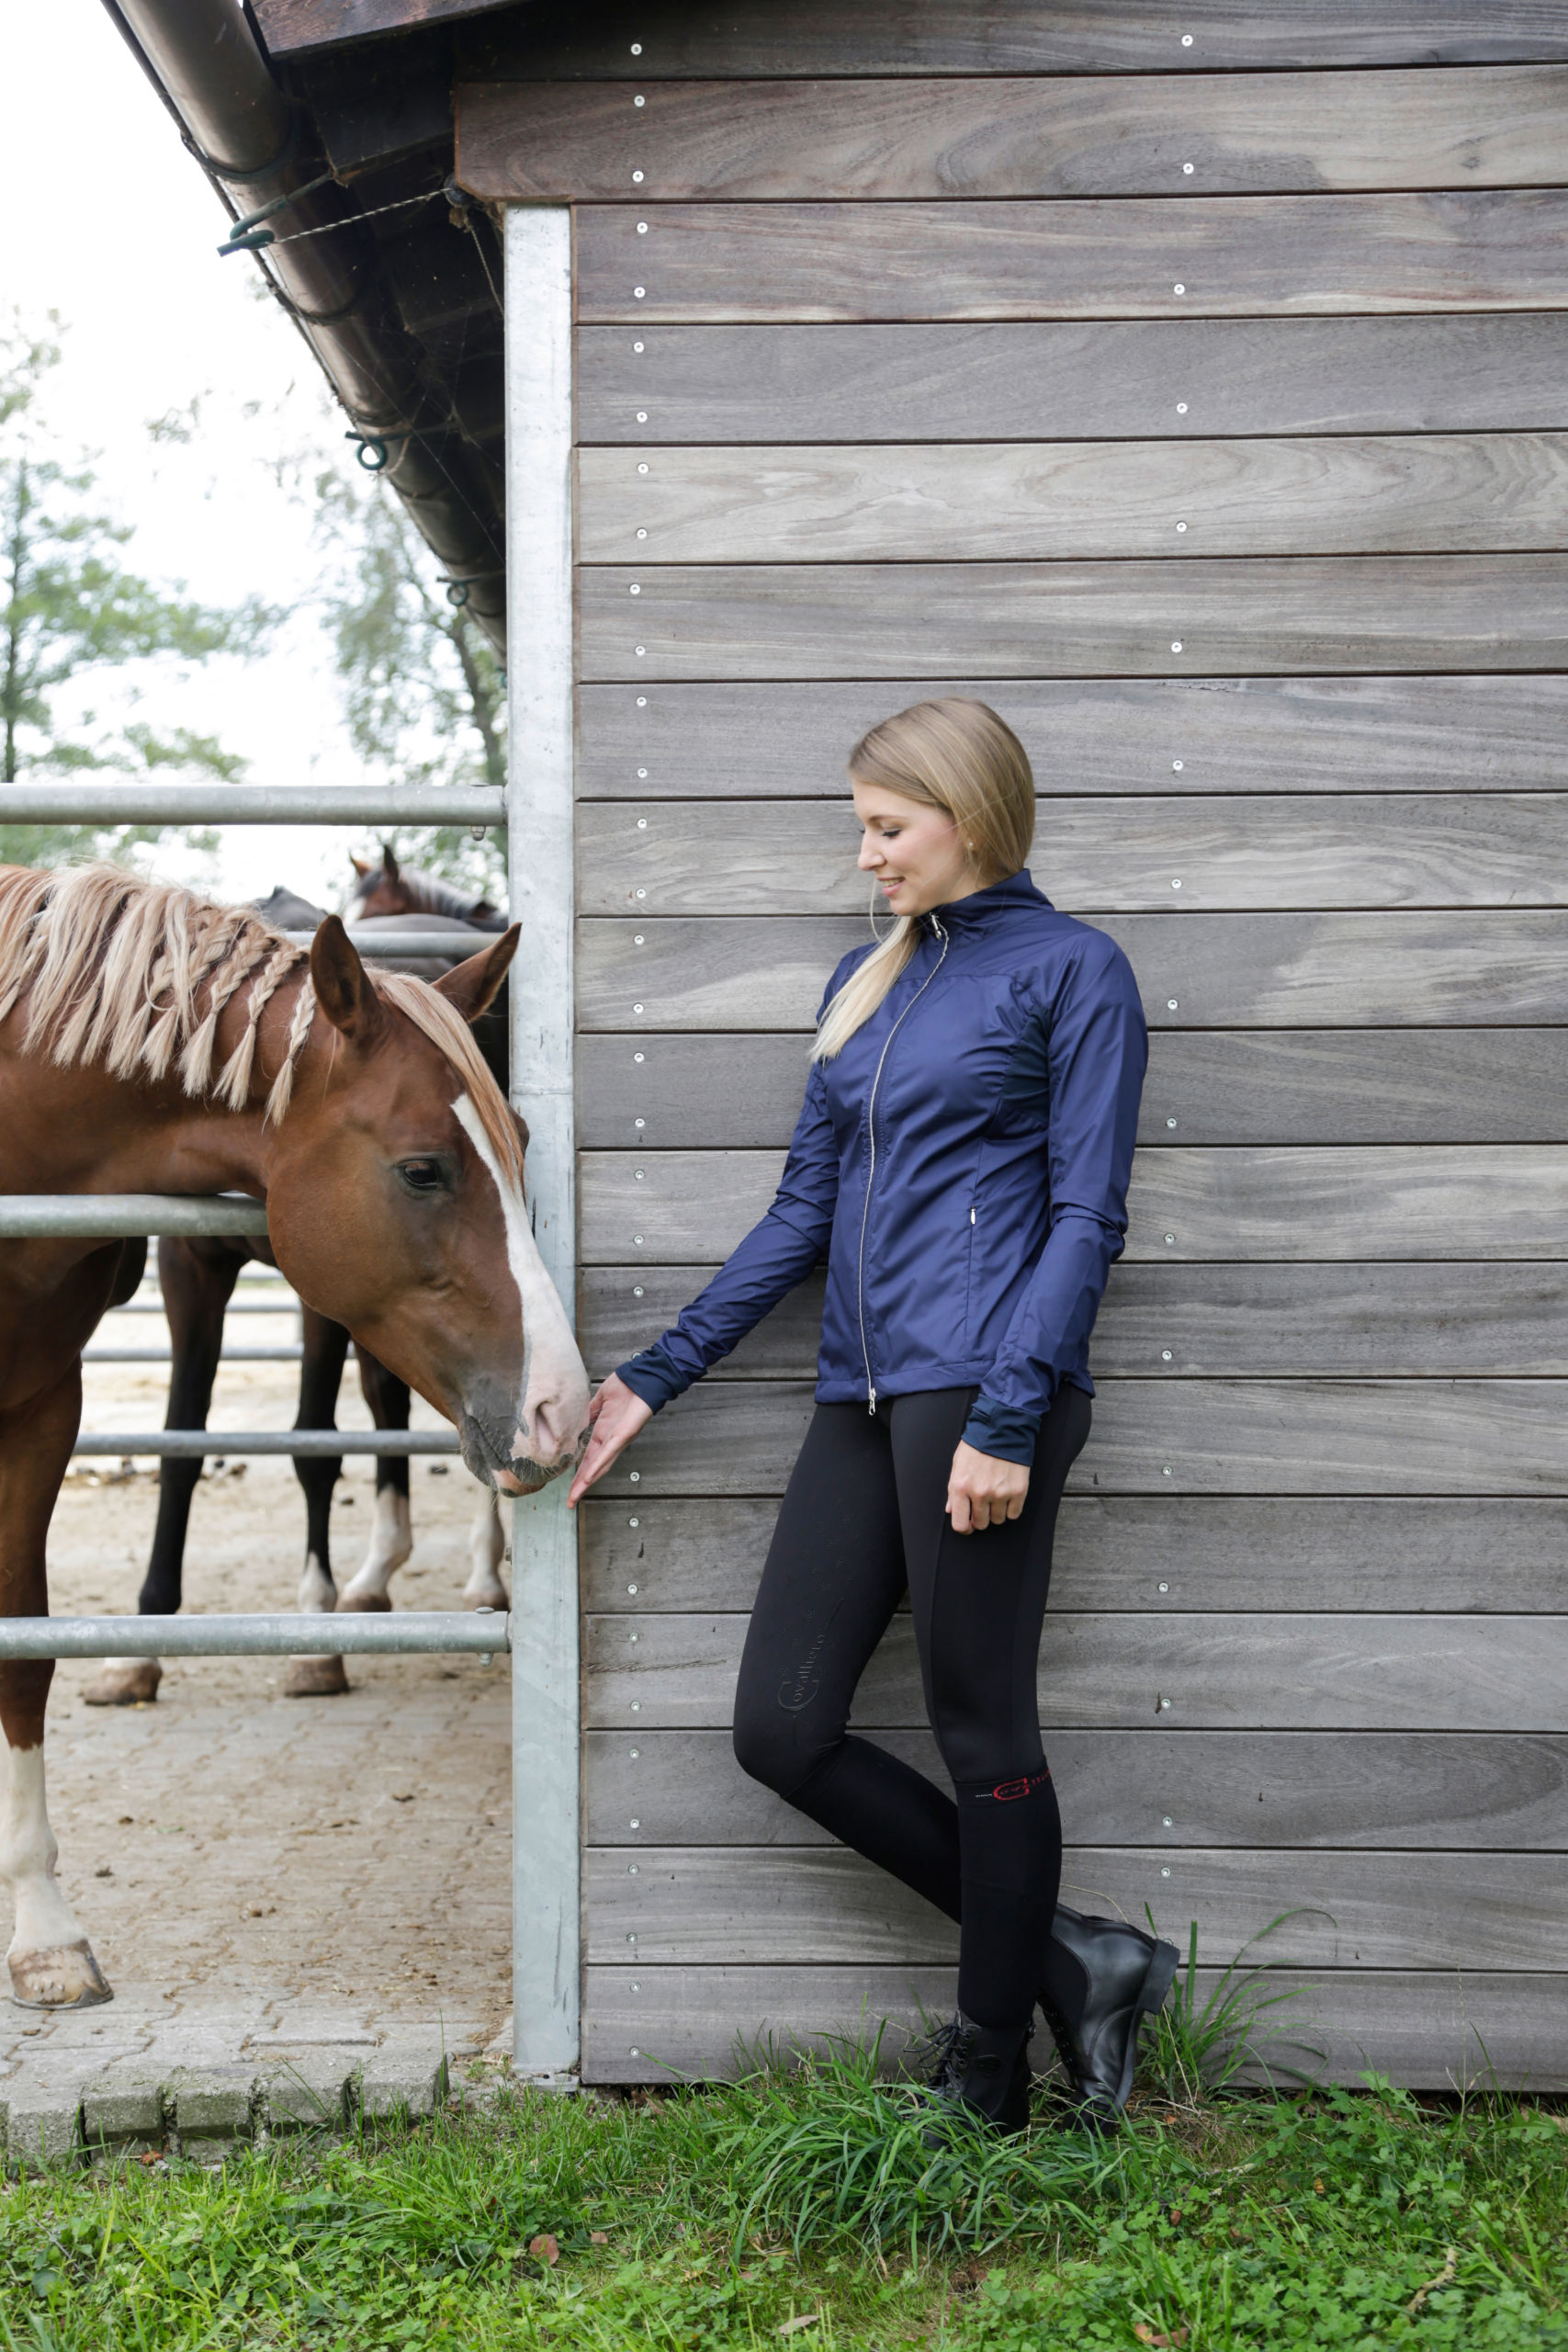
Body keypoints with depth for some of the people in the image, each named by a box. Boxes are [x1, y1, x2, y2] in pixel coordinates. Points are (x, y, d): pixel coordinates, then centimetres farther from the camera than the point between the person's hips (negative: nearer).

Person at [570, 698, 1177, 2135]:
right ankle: (1069, 1966, 13)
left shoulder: (1070, 970, 0)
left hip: (982, 1387, -8)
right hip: (865, 1398, 8)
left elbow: (1086, 1217, -6)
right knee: (782, 1728, 2)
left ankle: (992, 2086, 15)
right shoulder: (867, 981, 20)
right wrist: (657, 1379, 15)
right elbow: (807, 1210, 20)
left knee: (982, 1736, 0)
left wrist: (1010, 1417, -17)